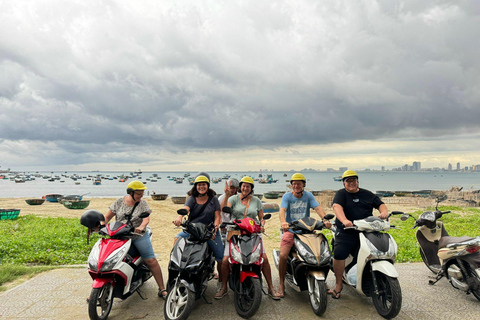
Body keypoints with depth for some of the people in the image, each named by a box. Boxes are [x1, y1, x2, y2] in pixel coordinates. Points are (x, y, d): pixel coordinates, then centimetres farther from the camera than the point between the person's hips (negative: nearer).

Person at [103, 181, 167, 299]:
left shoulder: (143, 203, 1)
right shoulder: (119, 201, 4)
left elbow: (146, 218, -13)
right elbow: (107, 217, 7)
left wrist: (141, 227, -33)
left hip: (139, 235, -1)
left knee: (151, 261, -8)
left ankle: (162, 289, 2)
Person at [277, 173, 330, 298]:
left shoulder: (308, 195, 7)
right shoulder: (287, 196, 0)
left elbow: (317, 208, -6)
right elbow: (282, 210, -16)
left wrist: (325, 219, -25)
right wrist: (283, 222, -36)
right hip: (290, 230, -2)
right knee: (283, 256, -18)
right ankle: (281, 283, 3)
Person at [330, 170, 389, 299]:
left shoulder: (367, 194, 18)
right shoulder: (341, 194, 4)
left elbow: (380, 204, 17)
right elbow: (337, 206, -14)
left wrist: (384, 211, -8)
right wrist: (344, 220, -32)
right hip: (346, 232, -3)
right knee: (339, 254, -16)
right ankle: (338, 284, 0)